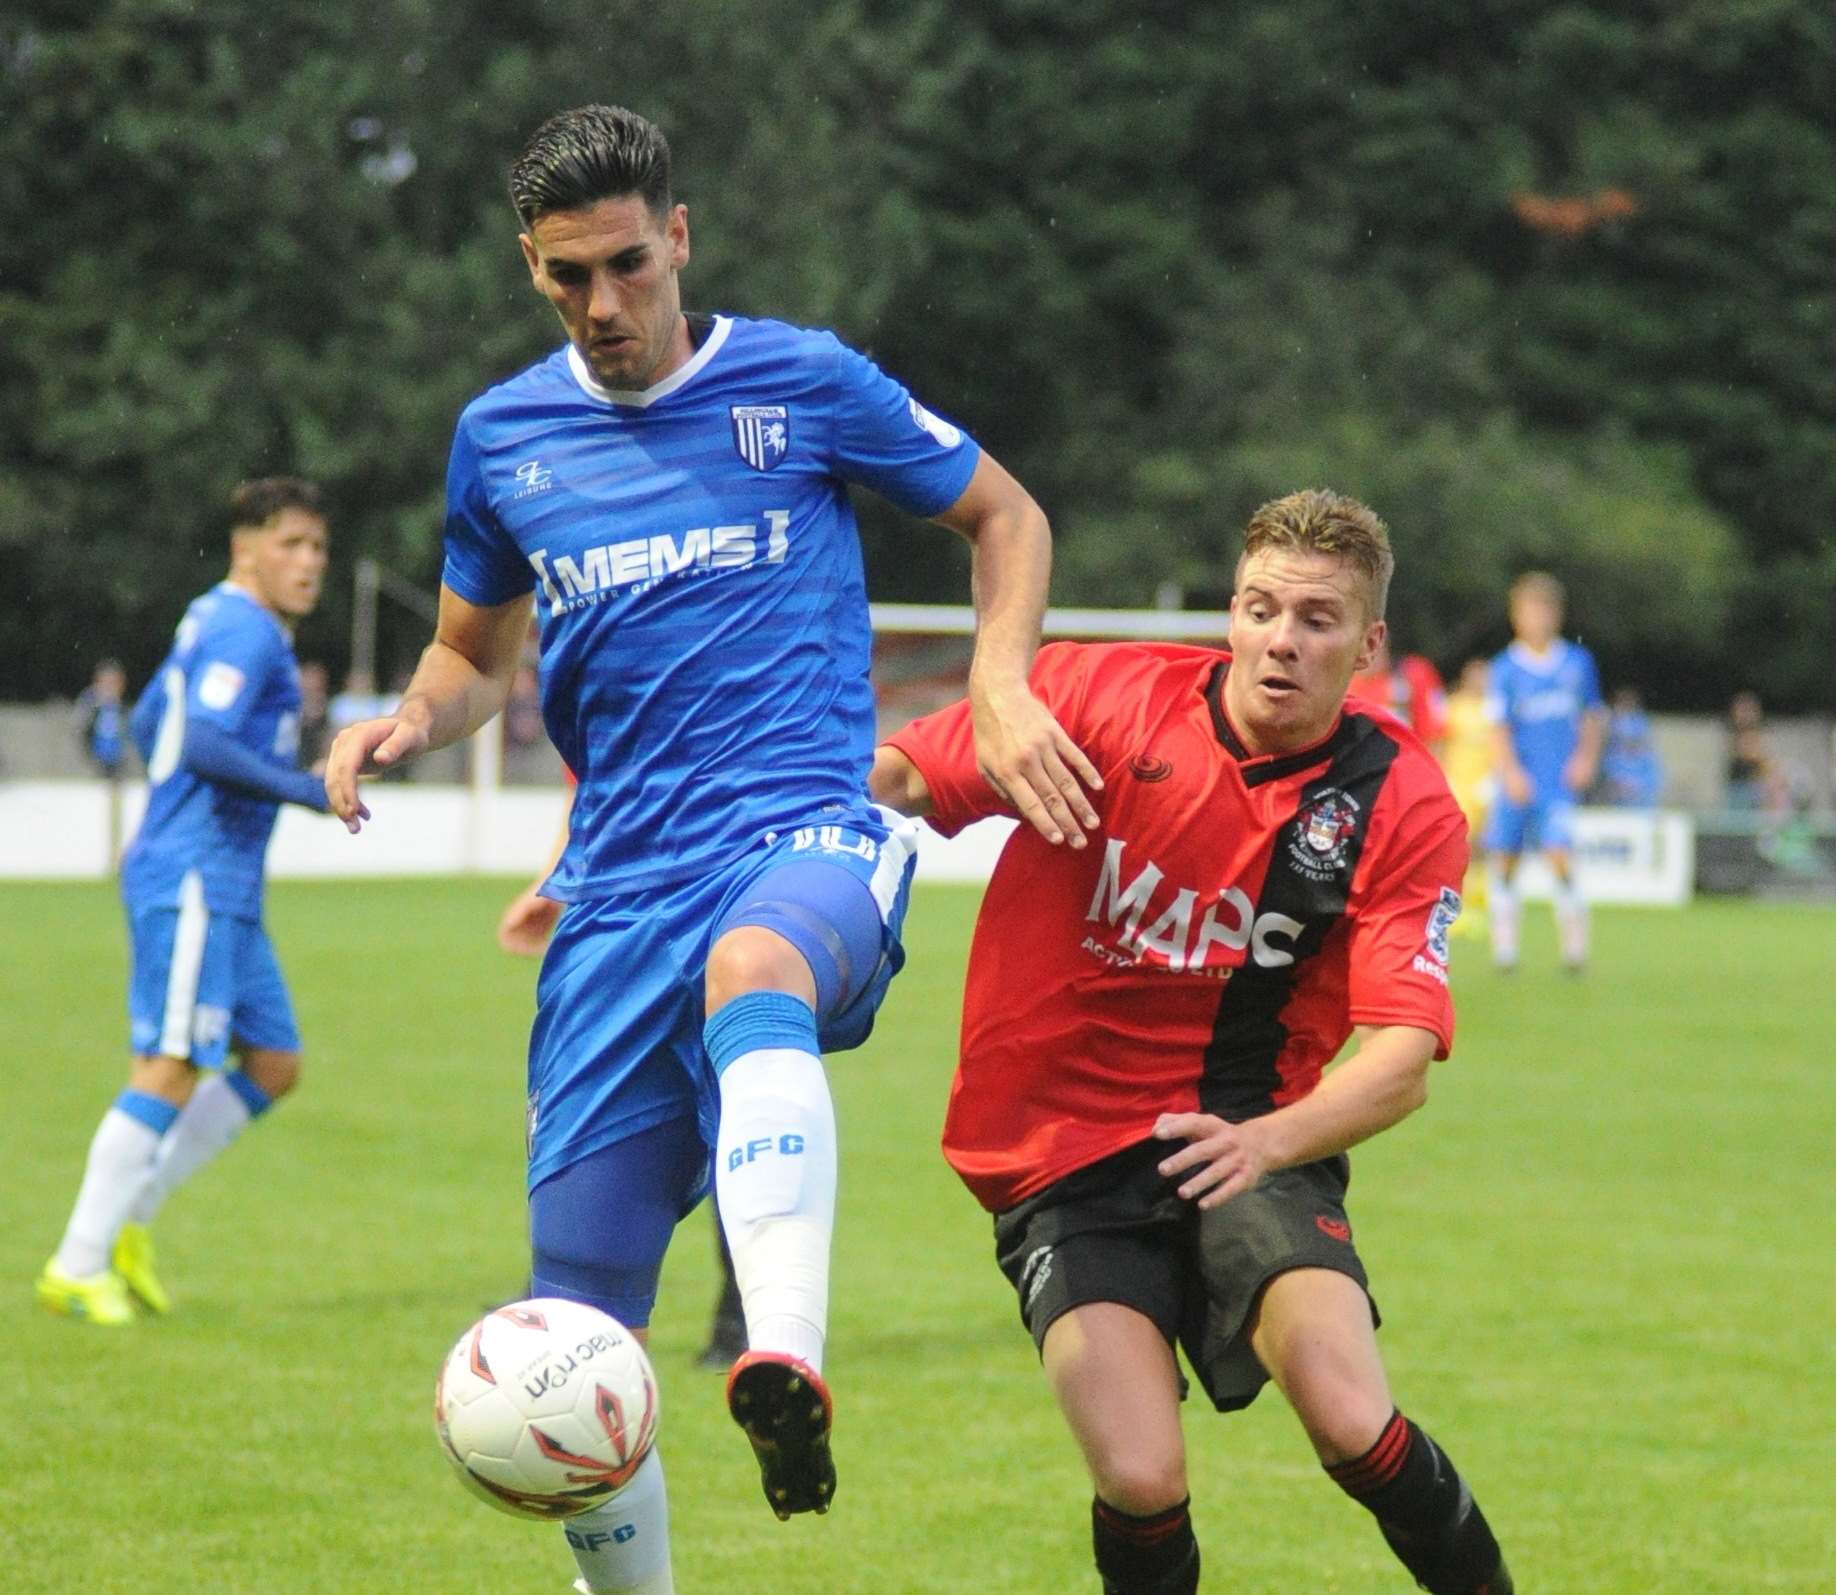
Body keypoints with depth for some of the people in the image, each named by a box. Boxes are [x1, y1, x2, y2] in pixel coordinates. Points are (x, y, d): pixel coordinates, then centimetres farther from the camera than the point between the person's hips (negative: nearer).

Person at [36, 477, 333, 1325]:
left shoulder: (213, 622, 18)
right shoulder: (244, 630, -13)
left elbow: (148, 724, 27)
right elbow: (202, 744, -24)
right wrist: (304, 789, -19)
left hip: (222, 888, 10)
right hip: (191, 881, -10)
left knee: (273, 1064, 9)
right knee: (170, 1069, -11)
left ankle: (124, 1220, 11)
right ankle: (77, 1266, -7)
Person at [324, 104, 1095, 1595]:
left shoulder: (803, 382, 4)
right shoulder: (500, 436, 13)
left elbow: (1007, 517, 16)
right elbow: (476, 653, 27)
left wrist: (1001, 689, -1)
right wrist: (407, 722, 5)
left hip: (807, 834, -4)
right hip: (620, 894, 4)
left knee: (753, 968, -43)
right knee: (579, 1328, -2)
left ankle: (785, 1365, -61)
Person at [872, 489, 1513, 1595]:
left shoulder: (1404, 809, -6)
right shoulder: (1102, 697, -6)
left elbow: (1402, 1061, -14)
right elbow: (895, 780, 1)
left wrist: (1270, 1139, -33)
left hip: (1249, 1135, 0)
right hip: (1064, 1153, 0)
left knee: (1352, 1420, -24)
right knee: (1142, 1482, -19)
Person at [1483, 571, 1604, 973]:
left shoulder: (1578, 662, 6)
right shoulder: (1506, 668, 0)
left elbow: (1593, 715, 16)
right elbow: (1499, 726, -4)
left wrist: (1586, 758, 2)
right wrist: (1510, 771, -17)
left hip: (1561, 779, -1)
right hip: (1518, 781, 1)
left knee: (1559, 852, -16)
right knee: (1504, 859, 3)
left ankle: (1574, 944, -8)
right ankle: (1504, 941, 17)